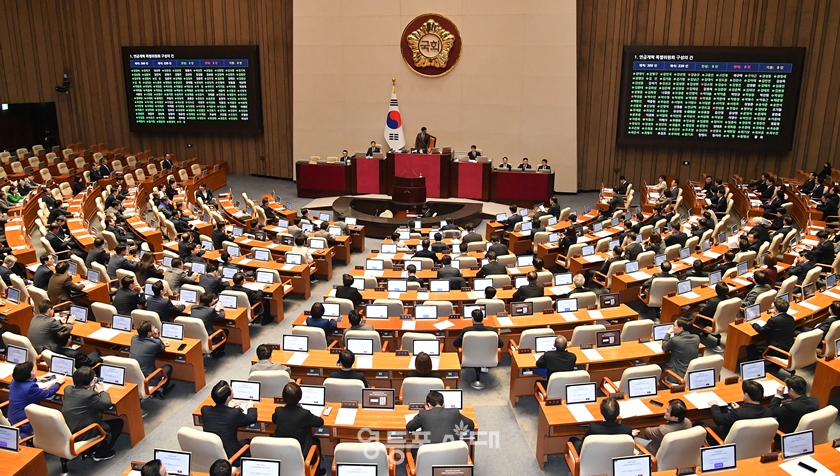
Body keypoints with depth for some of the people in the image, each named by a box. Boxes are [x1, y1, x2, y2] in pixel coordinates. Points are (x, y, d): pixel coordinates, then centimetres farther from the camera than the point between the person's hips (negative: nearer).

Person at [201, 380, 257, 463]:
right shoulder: (235, 413, -23)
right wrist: (250, 407, 16)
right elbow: (252, 419, -3)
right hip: (229, 456, -5)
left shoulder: (204, 410, -12)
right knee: (249, 442, 21)